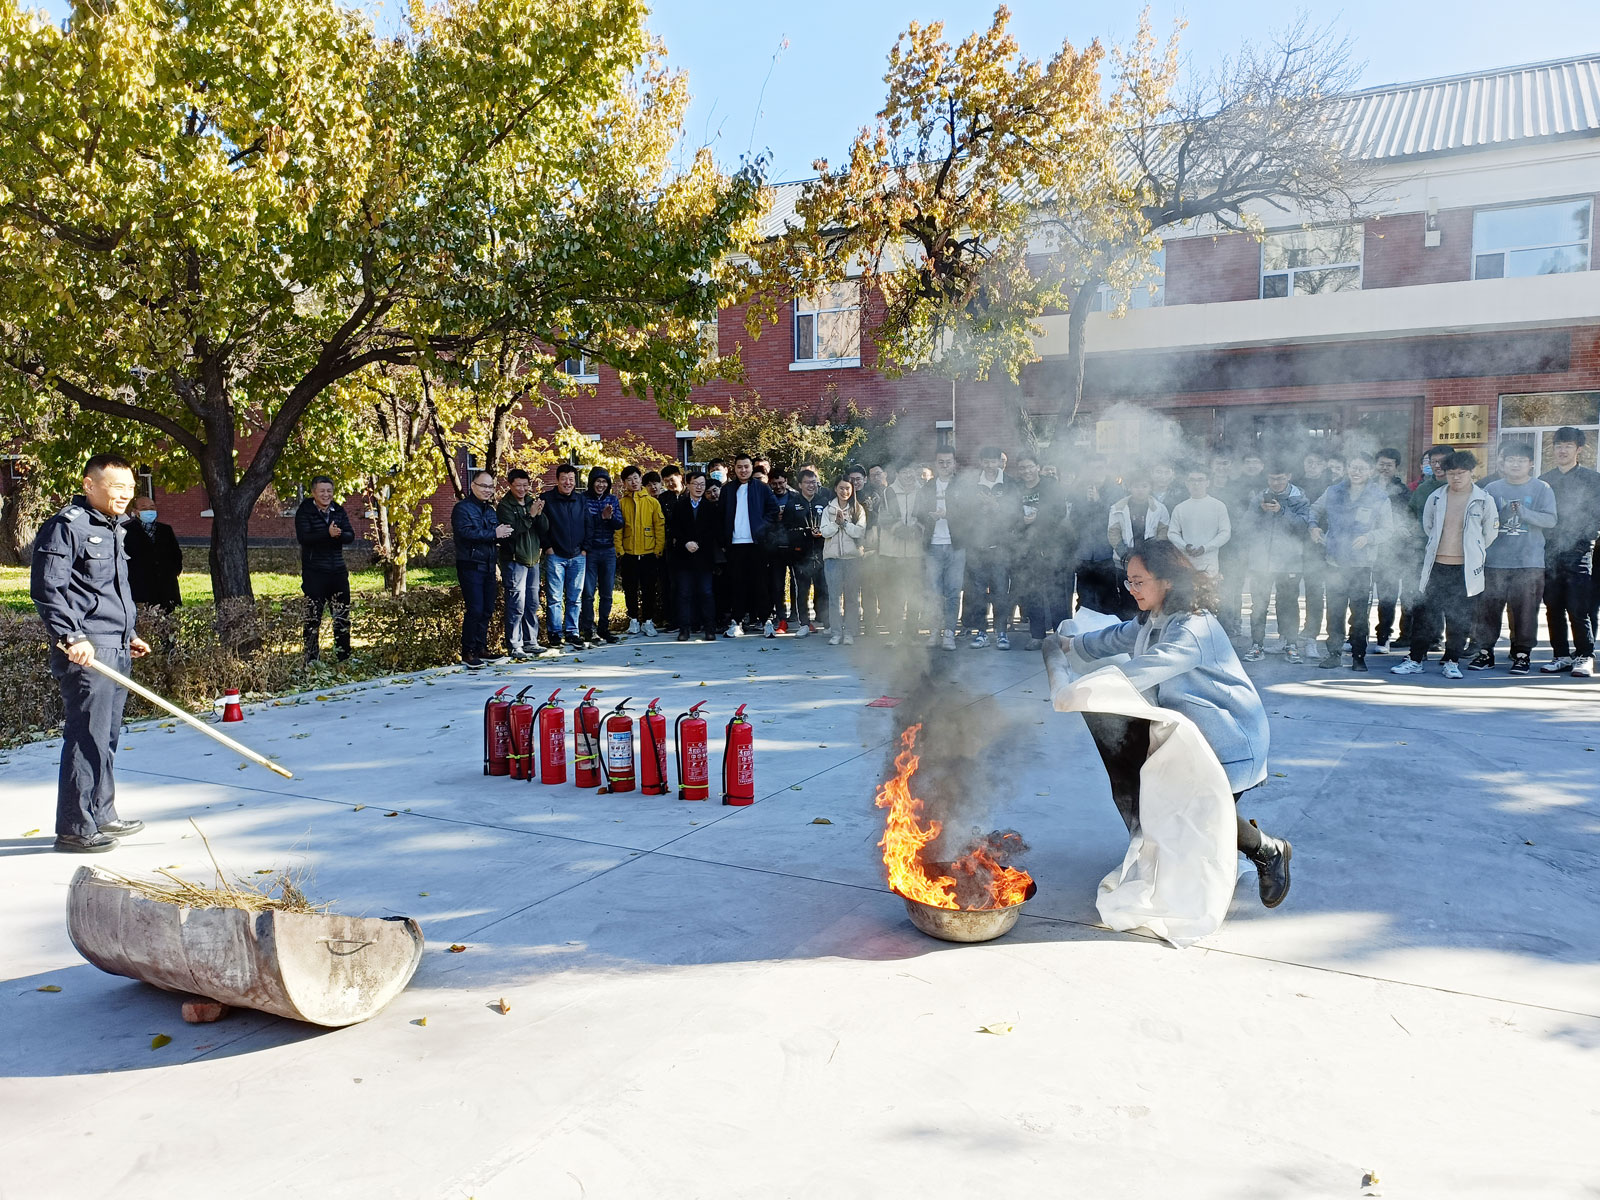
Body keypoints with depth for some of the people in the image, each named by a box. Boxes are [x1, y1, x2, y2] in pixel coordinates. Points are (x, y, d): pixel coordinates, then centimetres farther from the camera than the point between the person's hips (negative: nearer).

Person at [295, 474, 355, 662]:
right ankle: (311, 659, 7)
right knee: (313, 618, 0)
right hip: (314, 572, -5)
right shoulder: (304, 511, -4)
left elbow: (350, 536, 1)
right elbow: (302, 538, -17)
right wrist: (328, 534, -28)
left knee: (343, 616, 10)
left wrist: (338, 534, -21)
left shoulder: (338, 511, 9)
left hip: (338, 571, 5)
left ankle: (344, 658, 20)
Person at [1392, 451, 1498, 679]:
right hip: (1436, 566, 2)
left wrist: (1472, 552, 16)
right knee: (1425, 614, 3)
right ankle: (1415, 660, 11)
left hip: (1465, 569, -1)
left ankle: (1452, 662, 17)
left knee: (1459, 618, 5)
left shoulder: (1484, 500, -1)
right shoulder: (1436, 497, 4)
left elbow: (1490, 534, 9)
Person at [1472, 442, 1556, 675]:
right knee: (1488, 608, 1)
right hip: (1494, 561, 1)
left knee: (1525, 610, -1)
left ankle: (1522, 654, 11)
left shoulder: (1541, 489, 4)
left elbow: (1551, 520, -6)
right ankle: (1485, 652, 11)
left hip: (1529, 562, -1)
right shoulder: (1491, 489, 9)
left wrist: (1524, 512, -19)